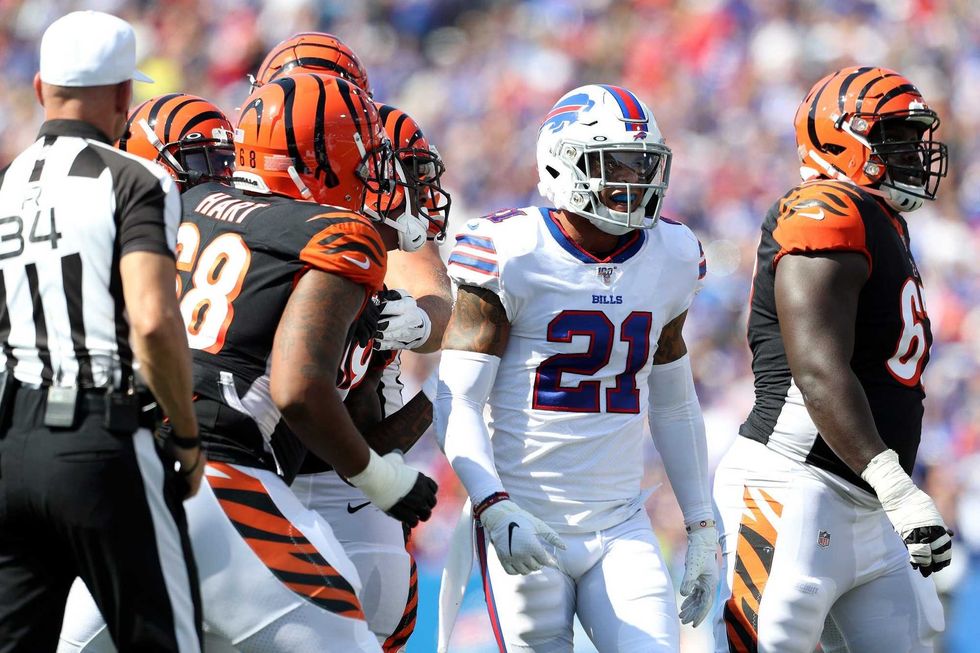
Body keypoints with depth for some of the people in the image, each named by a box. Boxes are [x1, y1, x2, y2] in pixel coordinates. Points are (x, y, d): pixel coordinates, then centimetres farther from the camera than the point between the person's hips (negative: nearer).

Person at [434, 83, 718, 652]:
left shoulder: (671, 258, 7)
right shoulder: (513, 256, -9)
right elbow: (456, 402, -11)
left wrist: (702, 527, 18)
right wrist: (494, 509, -25)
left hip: (622, 527, 4)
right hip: (526, 528, -4)